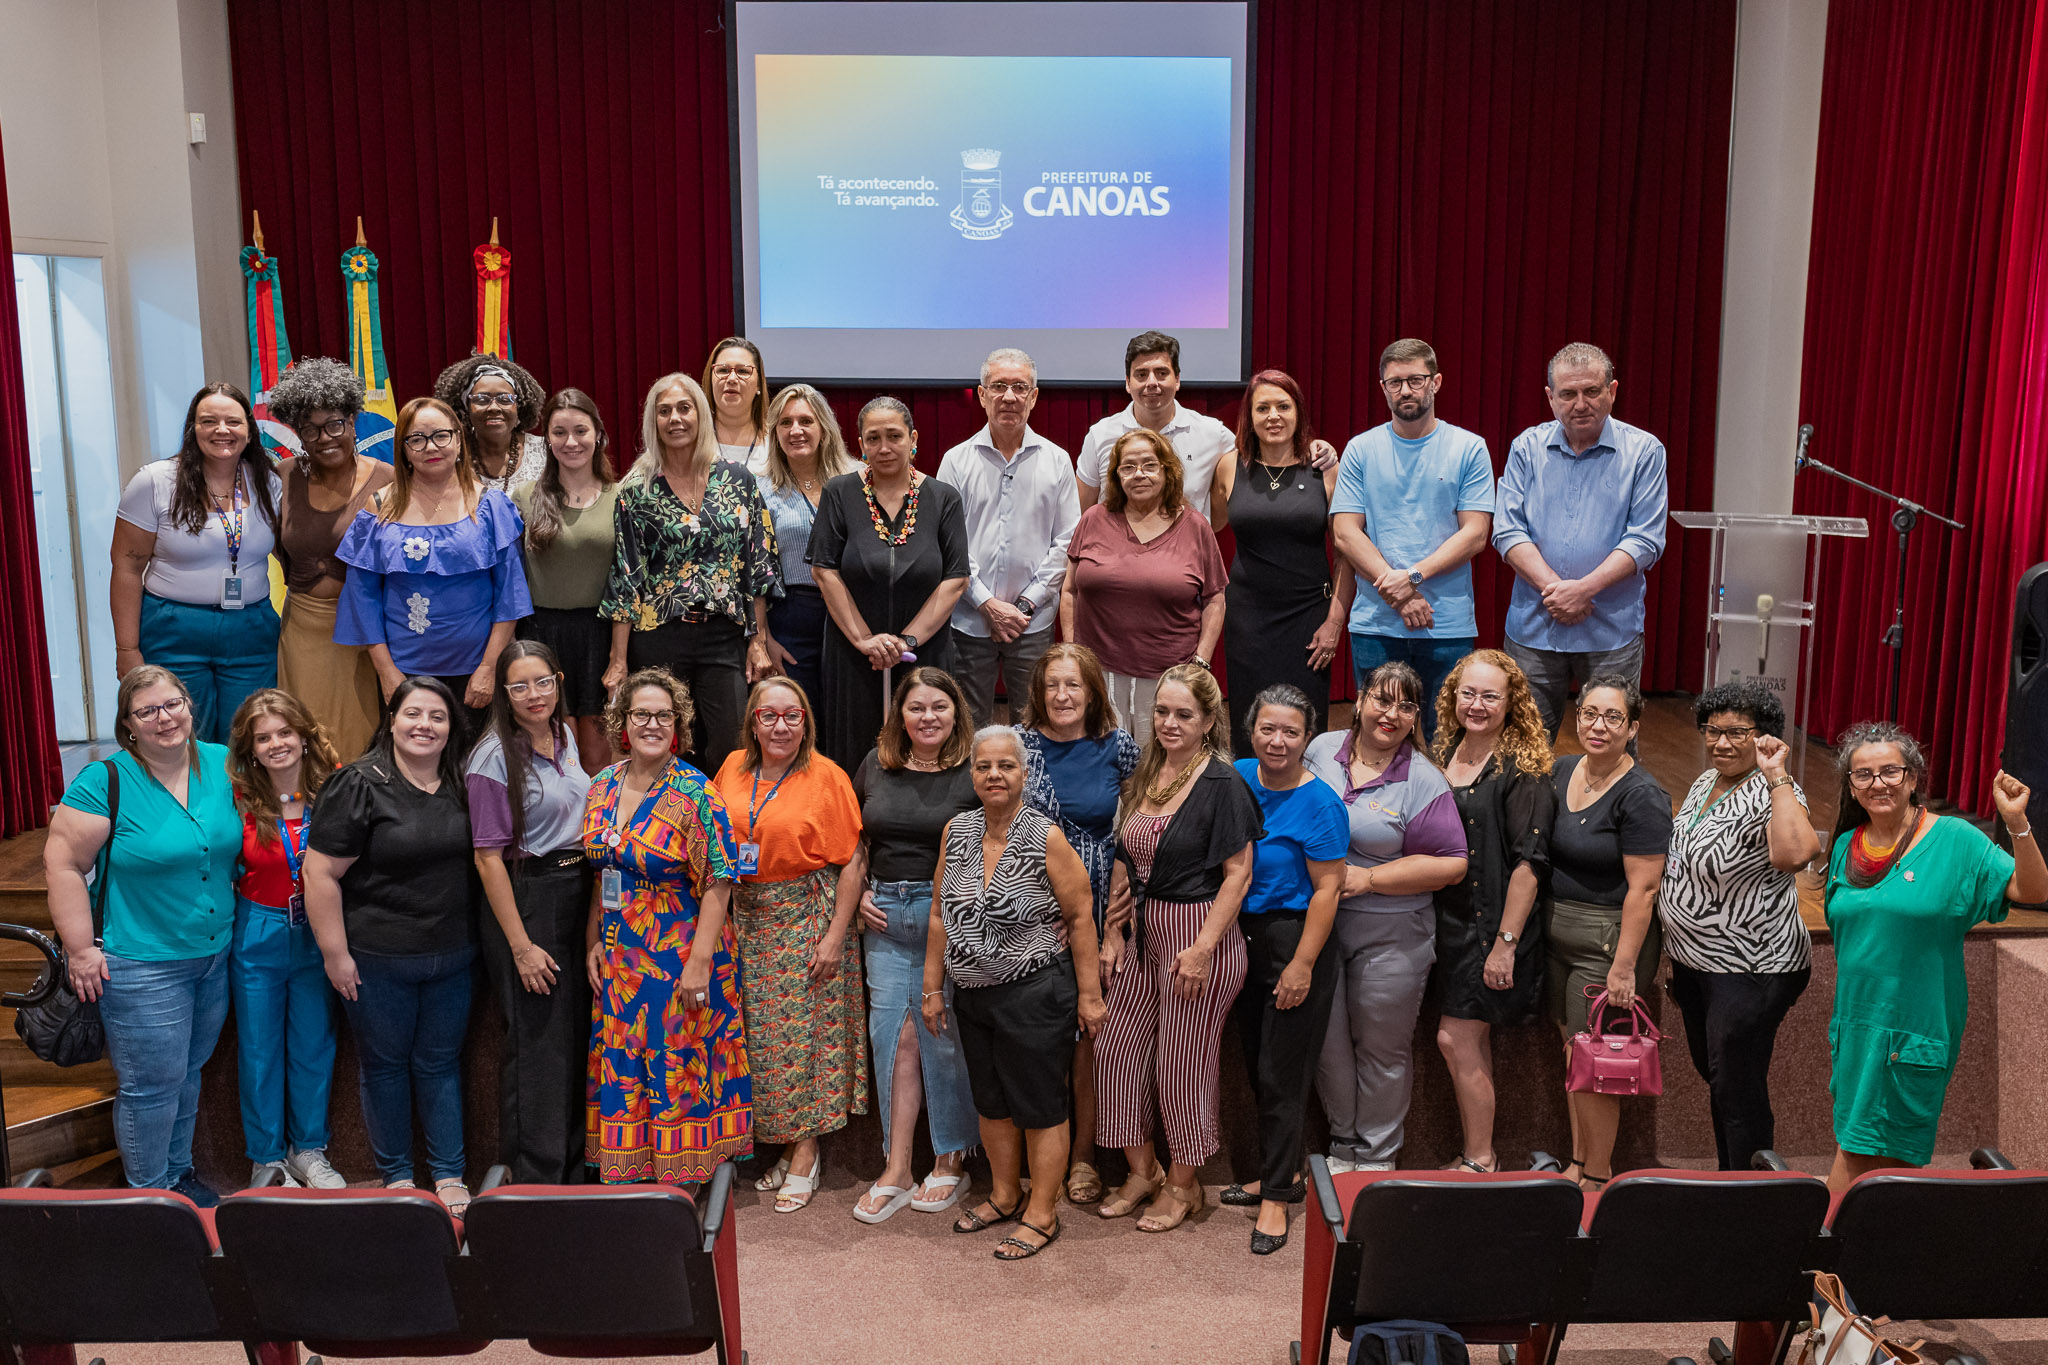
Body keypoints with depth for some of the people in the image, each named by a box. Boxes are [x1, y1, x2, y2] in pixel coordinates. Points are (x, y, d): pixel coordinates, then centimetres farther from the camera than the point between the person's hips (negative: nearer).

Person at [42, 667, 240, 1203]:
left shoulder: (221, 764, 0)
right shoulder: (106, 781, -15)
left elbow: (241, 837, 15)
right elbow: (62, 863, -13)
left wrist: (239, 917, 11)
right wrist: (80, 948, -14)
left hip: (215, 955, 5)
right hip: (141, 966, -5)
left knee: (188, 1073, 20)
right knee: (150, 1084, 4)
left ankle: (178, 1171, 38)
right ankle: (149, 1193, 23)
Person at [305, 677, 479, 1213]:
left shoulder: (463, 784, 4)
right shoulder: (359, 785, -11)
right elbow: (321, 873, -12)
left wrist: (476, 939, 13)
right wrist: (335, 953, -13)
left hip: (452, 957, 4)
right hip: (378, 960, -4)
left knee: (440, 1063, 13)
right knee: (385, 1064, 10)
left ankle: (449, 1174, 24)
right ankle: (396, 1174, 26)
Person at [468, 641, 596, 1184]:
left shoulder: (565, 738, 9)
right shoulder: (494, 757, -13)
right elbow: (489, 857, -15)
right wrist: (520, 945, -17)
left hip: (576, 892, 7)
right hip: (526, 900, -7)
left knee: (576, 1032, 13)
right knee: (537, 1041, -2)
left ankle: (572, 1166, 28)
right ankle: (535, 1179, 11)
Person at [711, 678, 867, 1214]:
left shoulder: (826, 776, -8)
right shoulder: (733, 769, 6)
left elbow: (850, 862, -9)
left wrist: (836, 935, -13)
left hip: (807, 916, -5)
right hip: (745, 917, 5)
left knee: (806, 1030, -1)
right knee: (757, 1033, 8)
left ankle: (805, 1153, 11)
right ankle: (780, 1145, 22)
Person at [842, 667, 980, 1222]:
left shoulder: (974, 771, -5)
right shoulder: (877, 764, 9)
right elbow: (857, 839, 20)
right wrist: (859, 895, 9)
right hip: (886, 917, 4)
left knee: (943, 1035, 2)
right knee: (894, 1034, 4)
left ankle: (951, 1161, 18)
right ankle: (895, 1170, 12)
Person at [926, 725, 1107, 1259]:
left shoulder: (1046, 839, -13)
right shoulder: (956, 832, 2)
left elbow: (1080, 918, -10)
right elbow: (941, 914, 9)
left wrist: (1089, 993, -9)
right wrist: (933, 986, 9)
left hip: (1034, 995, -6)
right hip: (973, 995, 6)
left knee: (1039, 1105, 5)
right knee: (991, 1100, 18)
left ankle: (1041, 1213, 20)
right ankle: (1005, 1195, 37)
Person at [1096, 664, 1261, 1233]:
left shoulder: (1223, 782, -12)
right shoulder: (1144, 775, 9)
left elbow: (1238, 874, -14)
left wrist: (1202, 948, -18)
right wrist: (1114, 931, 8)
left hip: (1199, 932, -7)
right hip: (1144, 932, 7)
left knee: (1183, 1063, 3)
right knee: (1116, 1049, 9)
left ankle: (1183, 1185, 23)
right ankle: (1142, 1171, 27)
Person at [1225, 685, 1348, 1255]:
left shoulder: (1319, 803, -15)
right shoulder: (1236, 778, 2)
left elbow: (1327, 888, -16)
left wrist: (1302, 964, -19)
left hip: (1295, 940, -6)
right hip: (1243, 939, 6)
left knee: (1280, 1074, 0)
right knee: (1257, 1064, 15)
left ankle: (1276, 1196, 13)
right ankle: (1284, 1172, 31)